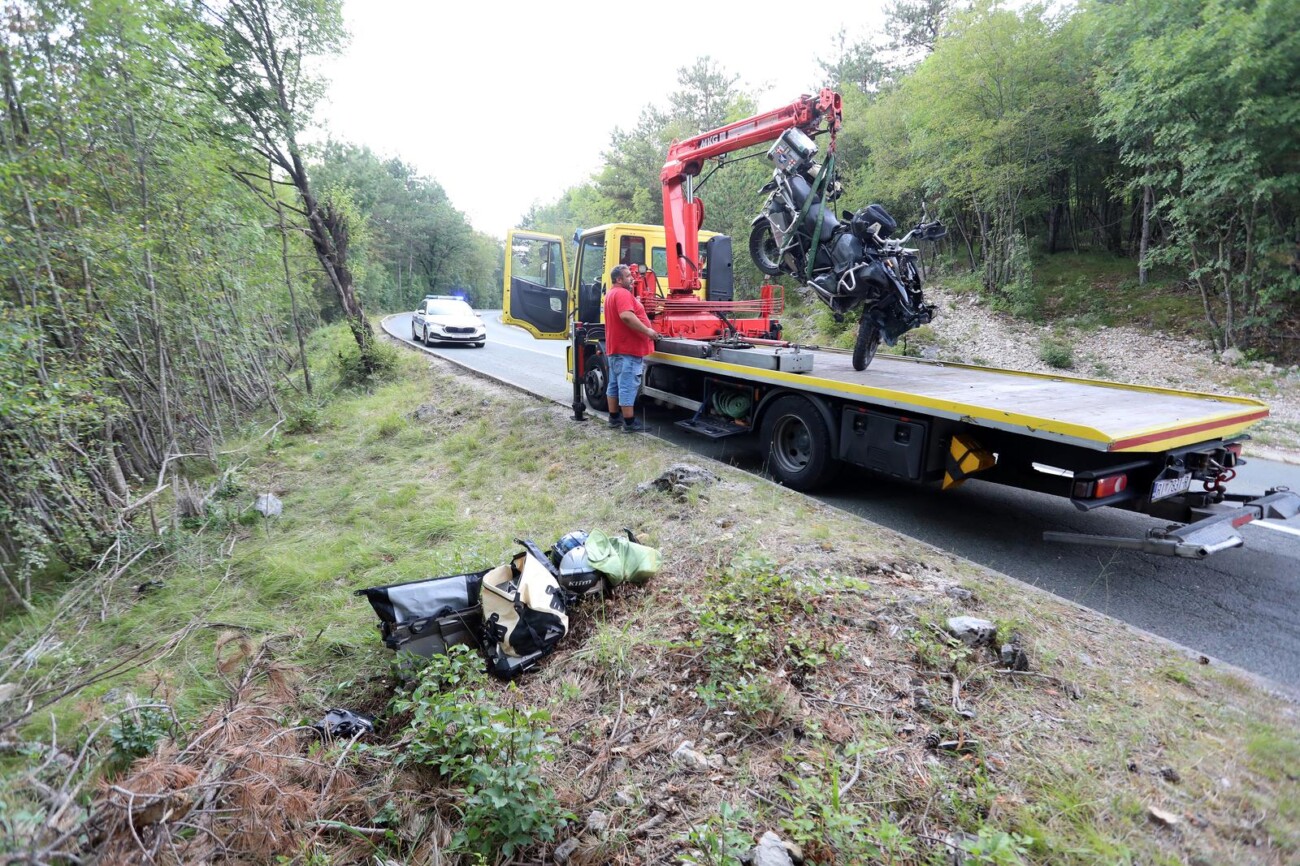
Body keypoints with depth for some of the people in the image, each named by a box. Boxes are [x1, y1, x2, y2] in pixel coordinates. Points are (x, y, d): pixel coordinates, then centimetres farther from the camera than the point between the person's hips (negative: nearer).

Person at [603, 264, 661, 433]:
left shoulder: (611, 294, 20)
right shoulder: (623, 293, -15)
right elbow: (626, 316, -30)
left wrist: (636, 303, 20)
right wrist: (647, 331, -24)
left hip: (615, 347, 11)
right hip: (627, 349, -11)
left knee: (615, 384, 14)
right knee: (628, 386, -8)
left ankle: (614, 418, 21)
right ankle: (630, 423, -5)